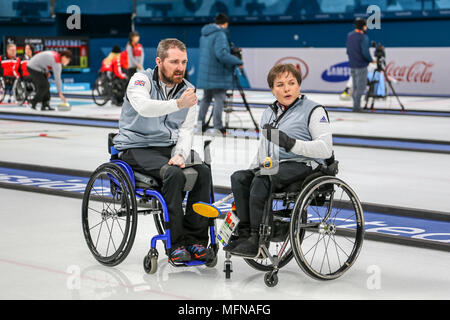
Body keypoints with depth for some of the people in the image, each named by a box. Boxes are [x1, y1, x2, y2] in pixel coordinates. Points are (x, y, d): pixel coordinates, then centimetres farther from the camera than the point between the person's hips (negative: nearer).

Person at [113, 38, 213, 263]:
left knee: (203, 172, -20)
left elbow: (186, 130, 1)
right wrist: (177, 104, -45)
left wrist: (180, 155, -19)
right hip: (136, 149, -5)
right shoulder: (141, 80, -9)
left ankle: (195, 240, -13)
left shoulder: (187, 90, 7)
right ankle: (175, 245, -24)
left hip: (168, 147, 6)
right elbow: (144, 107, -31)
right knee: (174, 174, -31)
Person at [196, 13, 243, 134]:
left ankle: (201, 123, 21)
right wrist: (238, 61, -16)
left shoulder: (204, 35, 13)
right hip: (217, 74, -8)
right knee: (219, 99, -4)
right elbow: (222, 54, -26)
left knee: (206, 98, 17)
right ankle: (218, 127, -6)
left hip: (205, 73, 8)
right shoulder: (220, 34, -15)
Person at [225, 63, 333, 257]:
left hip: (303, 166, -7)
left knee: (262, 180, -31)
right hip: (274, 167, 7)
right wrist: (253, 168, 11)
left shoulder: (313, 110, -1)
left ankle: (257, 240, -28)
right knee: (239, 178, -18)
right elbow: (263, 149, 30)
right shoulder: (269, 113, 22)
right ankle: (245, 232, -20)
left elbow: (325, 149, -14)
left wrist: (290, 143, -25)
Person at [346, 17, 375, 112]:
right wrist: (371, 60, -4)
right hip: (361, 66, -7)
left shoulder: (349, 36, 8)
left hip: (352, 66, 7)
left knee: (355, 87, 13)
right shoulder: (363, 37, -15)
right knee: (361, 87, -3)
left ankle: (356, 106, 14)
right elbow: (365, 53, -19)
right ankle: (357, 107, -4)